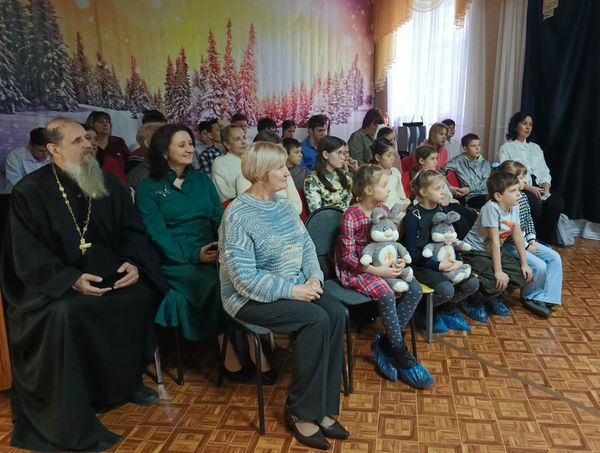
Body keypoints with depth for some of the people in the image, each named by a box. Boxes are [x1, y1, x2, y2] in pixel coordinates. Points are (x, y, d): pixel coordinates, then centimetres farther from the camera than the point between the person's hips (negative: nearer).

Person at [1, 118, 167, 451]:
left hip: (107, 273, 5)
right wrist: (71, 279, -26)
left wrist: (133, 263, -15)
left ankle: (129, 381, 2)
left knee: (143, 294, -20)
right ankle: (68, 418, -17)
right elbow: (28, 256, -12)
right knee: (65, 313, -34)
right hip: (53, 282, -4)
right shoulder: (29, 192, -9)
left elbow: (132, 230, 5)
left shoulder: (109, 184, 4)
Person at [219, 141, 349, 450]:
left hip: (295, 286, 7)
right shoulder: (238, 215, -18)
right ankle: (300, 412, -10)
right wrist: (291, 290, -23)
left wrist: (314, 277, -10)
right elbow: (244, 278, -23)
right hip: (252, 297, -7)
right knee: (316, 320, -27)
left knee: (337, 313, -17)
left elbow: (307, 245, 8)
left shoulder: (283, 205, 7)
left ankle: (323, 407, -8)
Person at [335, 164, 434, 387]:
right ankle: (402, 358, -15)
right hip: (353, 269, -7)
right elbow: (348, 257, -17)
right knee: (387, 295, -31)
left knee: (415, 289, -14)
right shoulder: (350, 217, -18)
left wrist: (399, 261, -9)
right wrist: (377, 271, -26)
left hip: (381, 264, 7)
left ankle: (385, 343, -6)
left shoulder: (384, 210, 4)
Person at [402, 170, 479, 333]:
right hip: (422, 264, -7)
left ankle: (446, 309, 15)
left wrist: (457, 260, -5)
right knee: (447, 290, -28)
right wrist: (437, 265, -20)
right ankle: (422, 312, 2)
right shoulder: (413, 216, -14)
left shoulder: (443, 210, 6)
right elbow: (412, 252, -15)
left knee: (472, 284, -10)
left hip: (443, 260, 7)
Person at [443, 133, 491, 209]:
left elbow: (486, 183, 3)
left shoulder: (485, 164, 16)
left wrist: (469, 189, -12)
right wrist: (449, 187, -13)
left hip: (487, 194, 4)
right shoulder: (458, 161, 5)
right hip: (472, 197, -4)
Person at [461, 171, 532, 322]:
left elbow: (517, 235, 3)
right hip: (475, 252, -8)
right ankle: (472, 302, 6)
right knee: (494, 283, -24)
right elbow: (494, 240, -27)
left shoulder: (514, 207, -4)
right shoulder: (491, 208, -27)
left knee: (521, 276, -1)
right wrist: (498, 271, -24)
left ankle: (493, 297, 24)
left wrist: (524, 264, 4)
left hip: (495, 251, 8)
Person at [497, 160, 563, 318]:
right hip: (510, 245, -9)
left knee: (555, 257, -2)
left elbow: (528, 219, 16)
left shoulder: (522, 196, 6)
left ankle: (544, 298, -3)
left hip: (525, 240, 10)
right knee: (539, 266, -21)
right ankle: (530, 297, 6)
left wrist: (532, 239, 3)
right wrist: (525, 246, -16)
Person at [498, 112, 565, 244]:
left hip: (538, 187, 5)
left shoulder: (535, 147, 23)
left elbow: (544, 171, 17)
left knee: (558, 202, -25)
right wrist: (529, 188, -17)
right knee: (535, 205, -34)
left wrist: (546, 186, -6)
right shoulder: (506, 148, 5)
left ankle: (546, 239, -13)